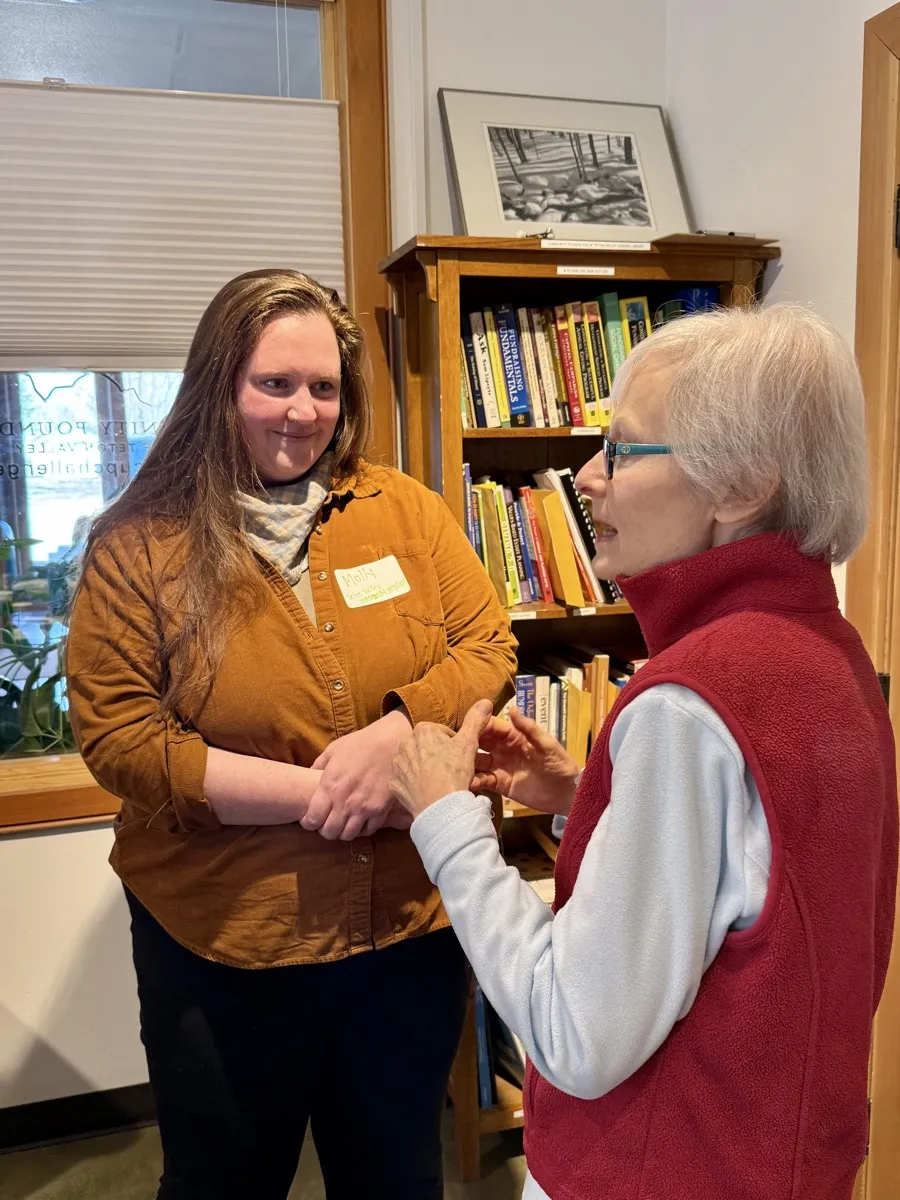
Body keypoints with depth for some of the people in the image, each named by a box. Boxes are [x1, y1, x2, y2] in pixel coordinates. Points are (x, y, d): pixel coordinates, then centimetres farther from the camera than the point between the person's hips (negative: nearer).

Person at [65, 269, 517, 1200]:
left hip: (410, 926, 2)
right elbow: (117, 737, -13)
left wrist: (394, 735, -21)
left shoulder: (405, 511, -1)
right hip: (220, 950, -1)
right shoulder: (137, 547, -7)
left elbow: (489, 646, -2)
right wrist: (318, 794, -20)